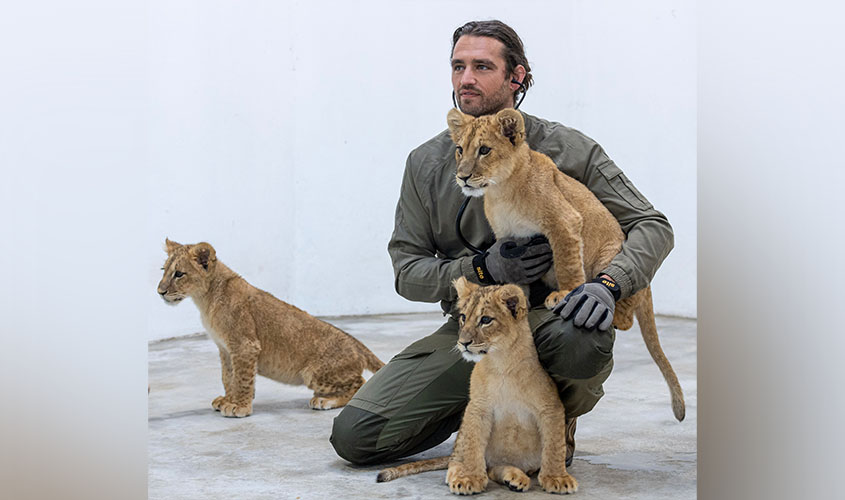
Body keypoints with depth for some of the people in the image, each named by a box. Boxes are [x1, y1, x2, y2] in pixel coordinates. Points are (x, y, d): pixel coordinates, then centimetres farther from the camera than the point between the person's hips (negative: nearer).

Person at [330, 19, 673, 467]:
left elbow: (652, 226, -3)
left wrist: (608, 284, -24)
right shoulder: (426, 163, 4)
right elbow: (406, 271, 3)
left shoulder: (567, 149, -3)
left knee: (581, 343, -41)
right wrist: (483, 270, -16)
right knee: (354, 436, -13)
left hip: (546, 315, -2)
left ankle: (559, 421, -2)